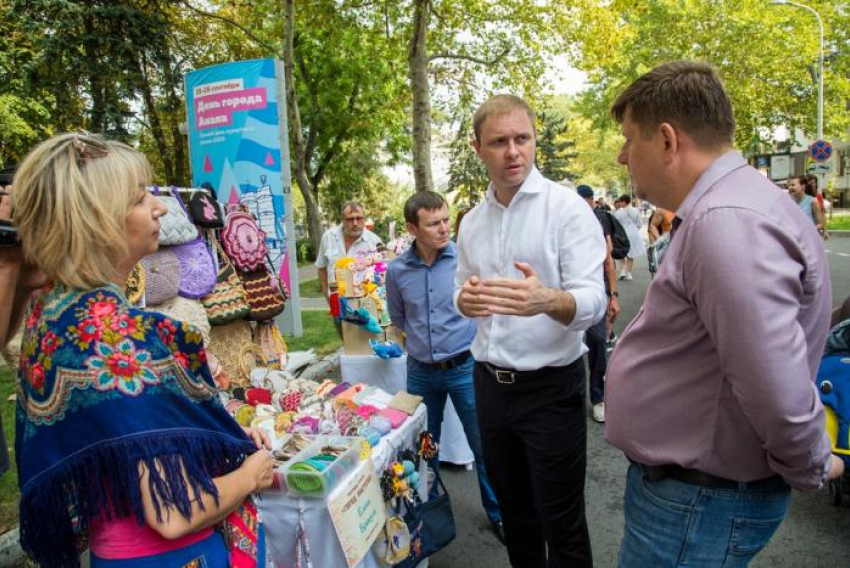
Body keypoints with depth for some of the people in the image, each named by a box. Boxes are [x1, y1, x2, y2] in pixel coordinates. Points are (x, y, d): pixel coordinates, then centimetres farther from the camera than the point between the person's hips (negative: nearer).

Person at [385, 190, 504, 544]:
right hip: (420, 370, 3)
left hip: (465, 366, -2)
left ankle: (498, 513, 30)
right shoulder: (397, 270, -4)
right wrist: (421, 339, 9)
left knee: (484, 445, 8)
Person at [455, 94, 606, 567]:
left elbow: (594, 300, -20)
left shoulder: (567, 208, -12)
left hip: (550, 387, -5)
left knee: (562, 526, 9)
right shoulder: (471, 222, 6)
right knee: (515, 513, 22)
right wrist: (465, 300, -10)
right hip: (490, 383, 6)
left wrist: (547, 301, -42)